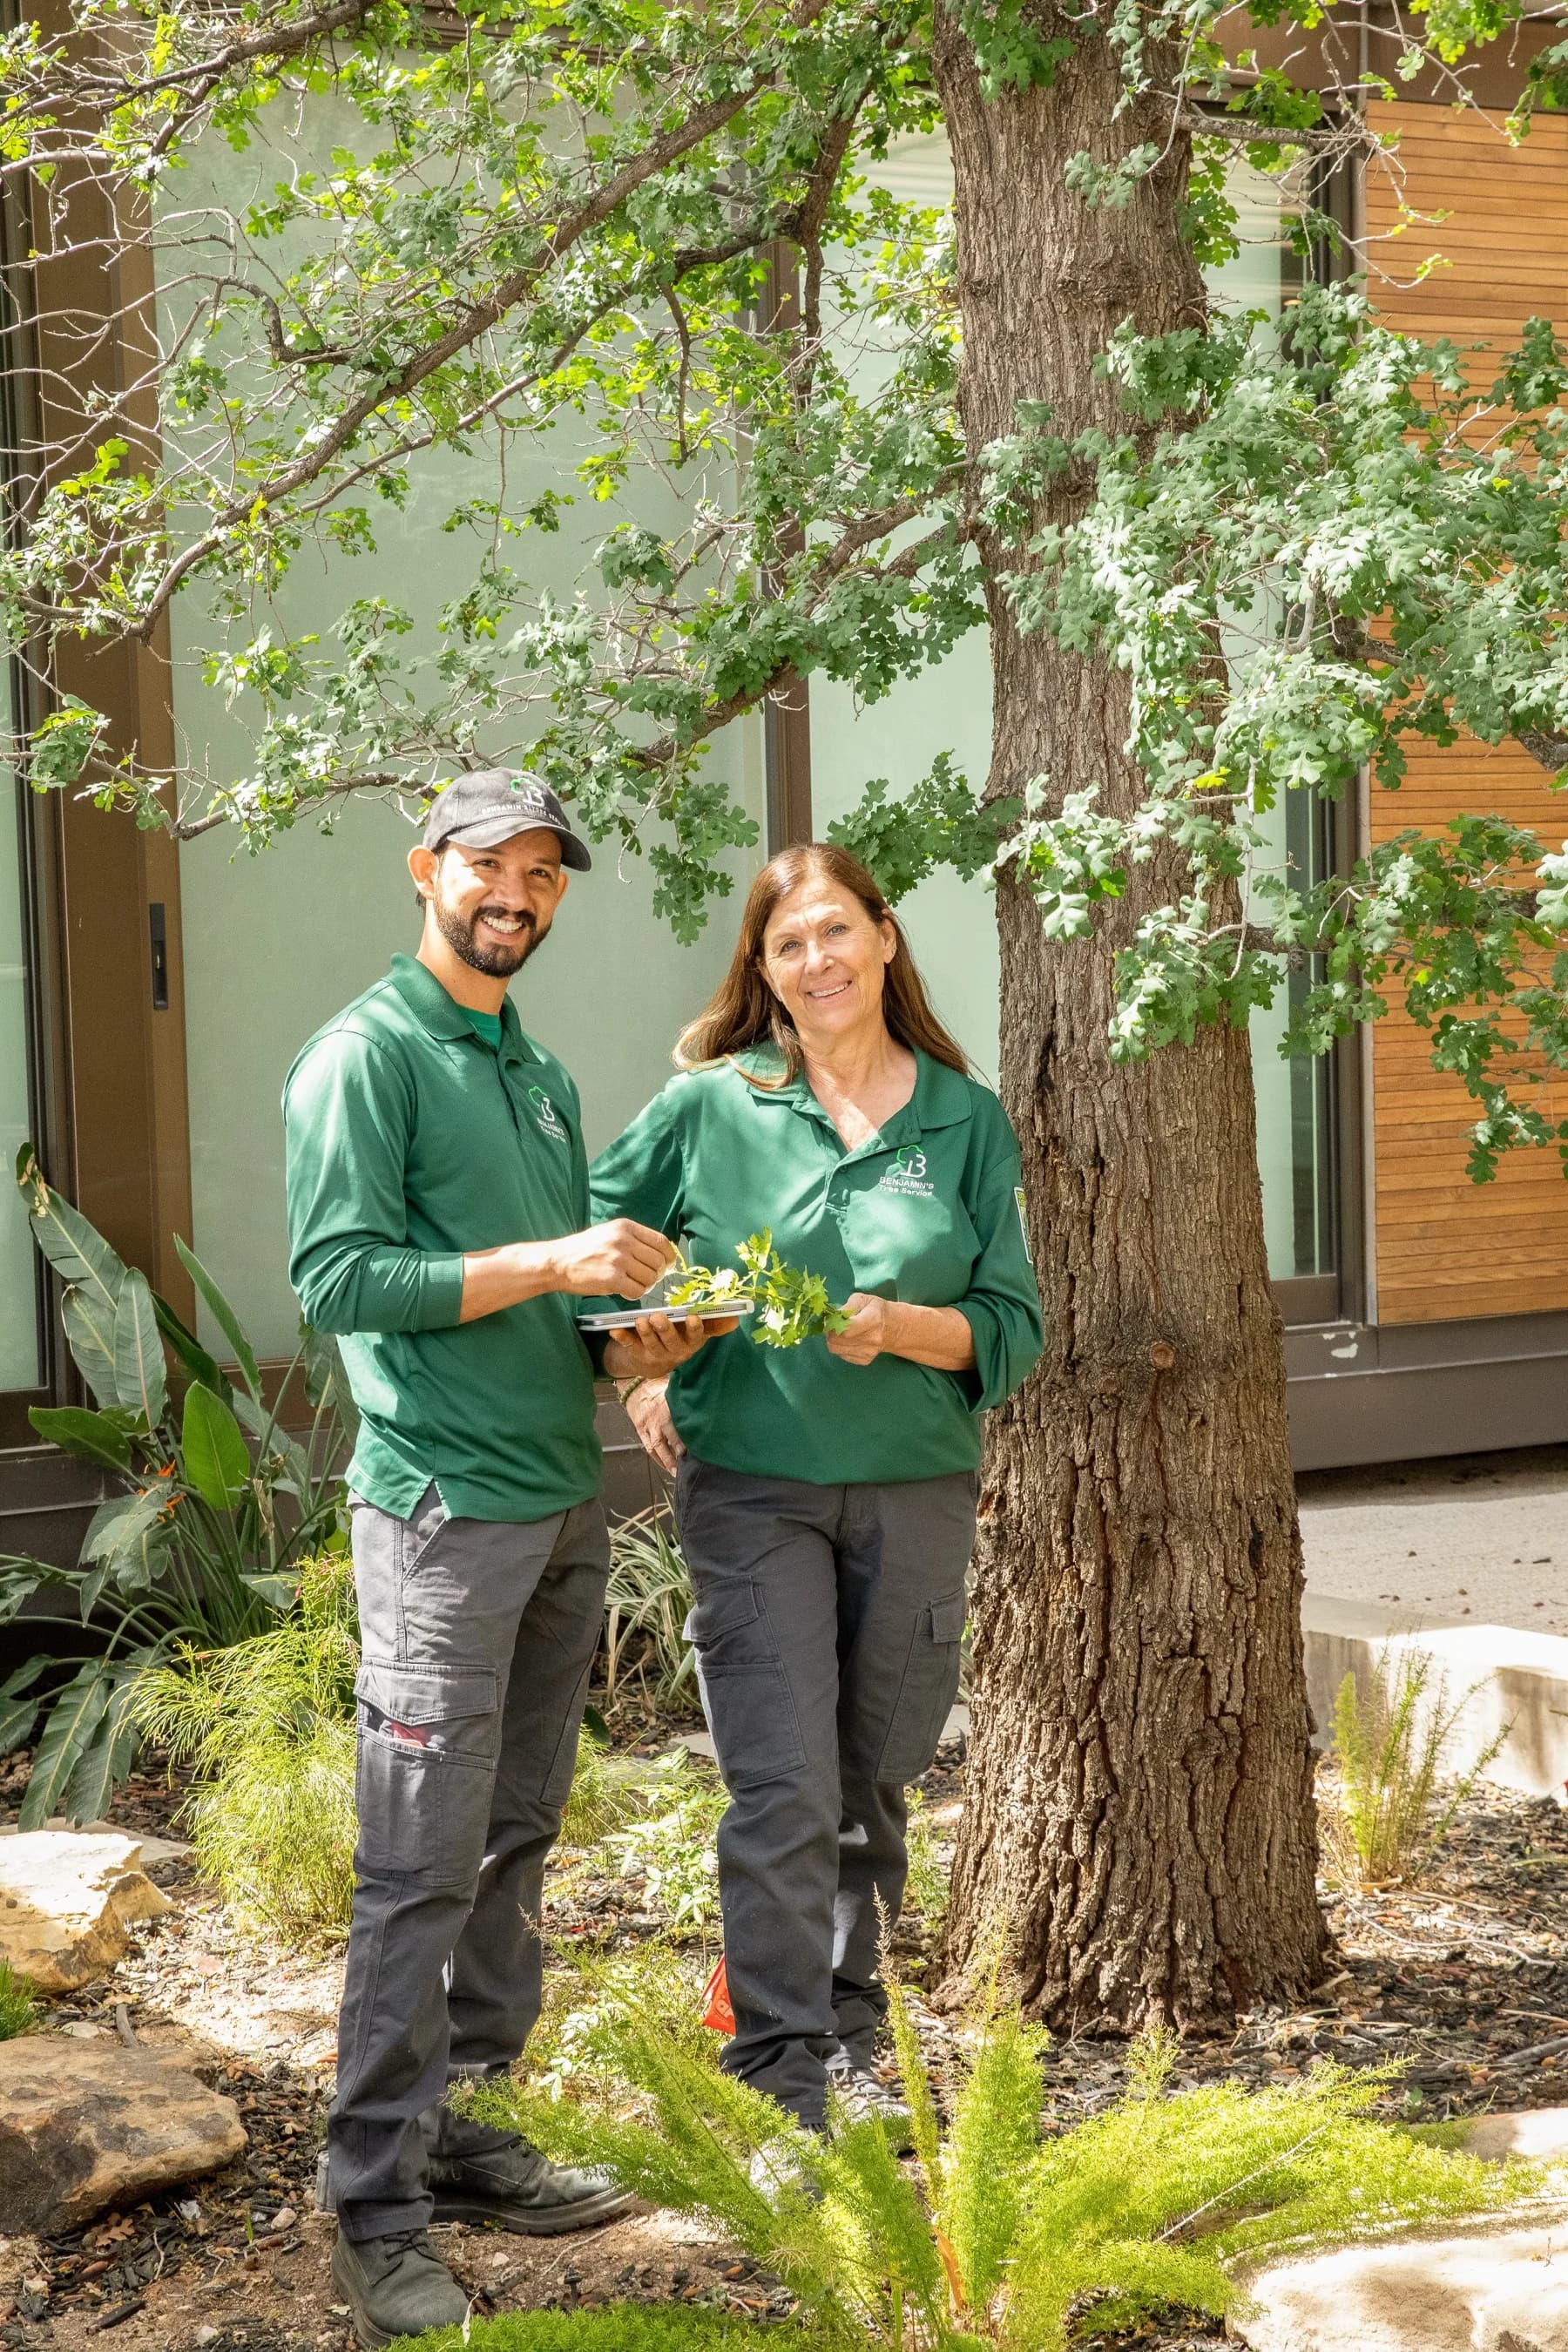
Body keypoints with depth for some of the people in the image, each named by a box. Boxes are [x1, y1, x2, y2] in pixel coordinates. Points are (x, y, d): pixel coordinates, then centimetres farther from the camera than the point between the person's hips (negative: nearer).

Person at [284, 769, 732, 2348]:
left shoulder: (541, 1078, 19)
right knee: (423, 1864, -7)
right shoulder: (367, 1054, -6)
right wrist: (548, 1264, -19)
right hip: (443, 1506, -8)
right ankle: (372, 2203, 0)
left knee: (514, 1843, 12)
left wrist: (632, 1338, 3)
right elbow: (337, 1275, -16)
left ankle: (457, 2130, 21)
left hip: (563, 1505, 8)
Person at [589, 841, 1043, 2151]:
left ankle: (850, 2043, 30)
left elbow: (1013, 1329, 1)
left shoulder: (966, 1121, 3)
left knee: (875, 1784, 13)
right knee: (784, 1791, -8)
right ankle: (782, 2084, -1)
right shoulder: (711, 1107, 0)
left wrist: (904, 1328, -17)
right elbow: (591, 1233, 12)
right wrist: (637, 1371, 2)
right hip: (753, 1487, -2)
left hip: (918, 1491, 2)